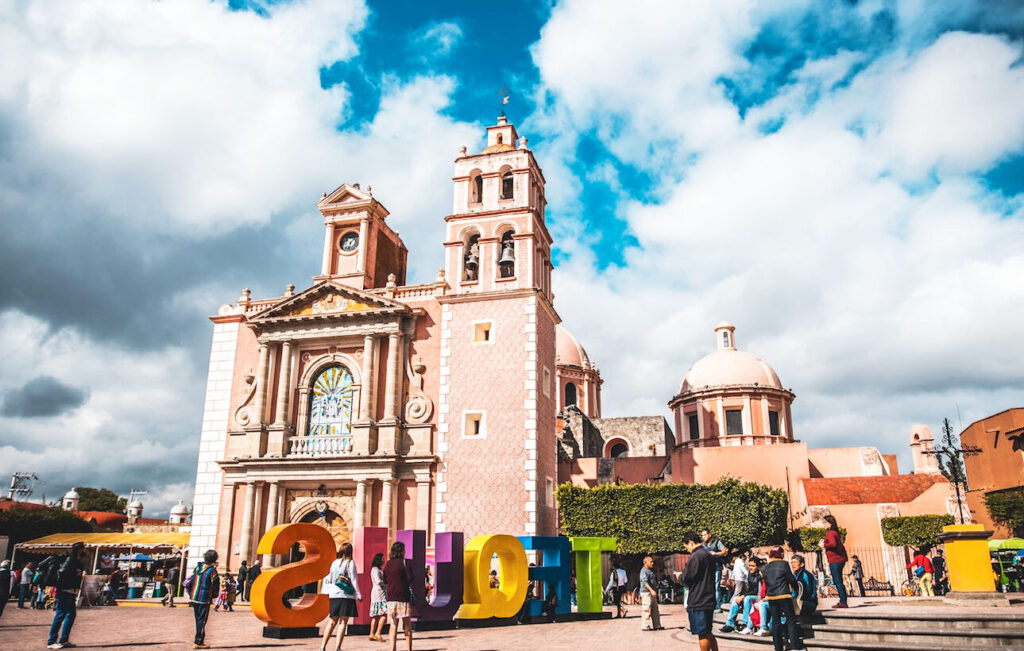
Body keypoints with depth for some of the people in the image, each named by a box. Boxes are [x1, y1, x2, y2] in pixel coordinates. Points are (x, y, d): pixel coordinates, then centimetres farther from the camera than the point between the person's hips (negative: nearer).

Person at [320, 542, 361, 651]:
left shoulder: (334, 562, 10)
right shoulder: (350, 562, -4)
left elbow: (328, 578, 13)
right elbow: (354, 579, -7)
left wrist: (324, 591, 26)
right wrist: (358, 594, -3)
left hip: (334, 595, 5)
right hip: (346, 595, -5)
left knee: (333, 621, 13)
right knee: (343, 622, -1)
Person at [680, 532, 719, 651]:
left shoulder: (695, 556, -17)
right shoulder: (709, 555, 12)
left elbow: (686, 579, -17)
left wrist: (680, 576, 5)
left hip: (698, 601, -9)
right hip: (709, 600, 9)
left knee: (702, 634, 0)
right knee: (708, 632, 18)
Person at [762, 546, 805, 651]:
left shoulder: (766, 568, 9)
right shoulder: (784, 564, -6)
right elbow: (791, 579, -2)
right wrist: (797, 587, 17)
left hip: (771, 596, 5)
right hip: (784, 596, -5)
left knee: (775, 621, 9)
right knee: (791, 620, 1)